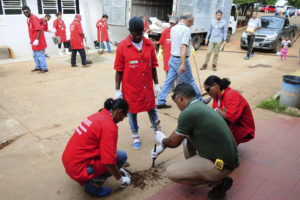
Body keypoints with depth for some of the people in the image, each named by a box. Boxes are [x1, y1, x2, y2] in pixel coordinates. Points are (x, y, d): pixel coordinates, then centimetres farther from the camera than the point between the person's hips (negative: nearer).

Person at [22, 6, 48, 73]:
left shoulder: (34, 18, -14)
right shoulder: (28, 19, 14)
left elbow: (38, 29, -21)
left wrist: (37, 40, -25)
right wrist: (31, 40, 20)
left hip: (37, 40, -10)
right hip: (34, 40, 10)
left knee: (39, 54, -7)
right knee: (35, 55, 16)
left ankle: (45, 68, -2)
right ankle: (38, 67, 27)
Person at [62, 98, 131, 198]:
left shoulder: (98, 115, 9)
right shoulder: (109, 126, -19)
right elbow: (108, 162, -22)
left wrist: (118, 169, 28)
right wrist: (121, 179, -3)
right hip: (78, 168, -9)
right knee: (122, 156, -10)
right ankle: (93, 185, 0)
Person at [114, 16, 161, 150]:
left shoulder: (149, 45, -1)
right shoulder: (122, 46, -9)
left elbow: (153, 67, 6)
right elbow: (119, 70, -4)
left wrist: (156, 85, 8)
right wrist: (117, 90, -3)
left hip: (147, 87, 2)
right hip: (130, 88, -2)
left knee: (152, 109, 13)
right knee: (132, 111, 11)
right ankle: (135, 137, 31)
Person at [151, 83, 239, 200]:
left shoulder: (188, 113, -20)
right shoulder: (201, 106, 9)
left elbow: (174, 142, -6)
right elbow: (178, 134, 21)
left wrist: (162, 140, 16)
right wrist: (162, 147, 28)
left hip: (221, 165, -9)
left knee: (171, 173, -2)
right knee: (186, 135, 16)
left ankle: (218, 182, 3)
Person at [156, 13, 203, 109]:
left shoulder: (173, 28, 9)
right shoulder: (186, 30, -16)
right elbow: (183, 47, -26)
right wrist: (183, 64, -29)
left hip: (172, 59, 7)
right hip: (181, 60, -7)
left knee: (169, 80, 11)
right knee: (190, 82, 5)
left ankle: (160, 102, 12)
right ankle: (199, 101, 22)